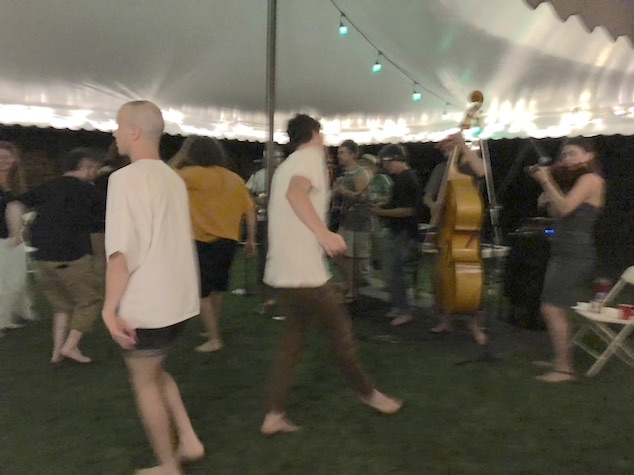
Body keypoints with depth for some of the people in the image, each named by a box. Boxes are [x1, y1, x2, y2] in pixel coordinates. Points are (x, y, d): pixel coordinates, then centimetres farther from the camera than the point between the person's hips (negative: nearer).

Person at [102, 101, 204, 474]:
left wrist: (110, 307, -17)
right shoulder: (174, 179, 9)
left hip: (146, 303, -7)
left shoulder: (126, 178, -15)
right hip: (179, 298, 8)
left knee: (144, 381, 10)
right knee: (154, 370, 25)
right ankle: (189, 440, 22)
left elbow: (121, 250, -21)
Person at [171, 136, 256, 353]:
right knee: (217, 289, 21)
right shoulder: (235, 179, 7)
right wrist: (251, 239, 14)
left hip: (205, 242, -7)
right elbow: (250, 211, 7)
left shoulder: (197, 174, -10)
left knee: (202, 292, 3)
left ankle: (214, 339, 5)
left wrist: (179, 160, 11)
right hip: (229, 241, 7)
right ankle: (214, 332, 35)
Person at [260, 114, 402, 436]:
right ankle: (367, 393, 28)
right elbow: (295, 192, -28)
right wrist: (323, 233, -38)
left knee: (294, 337, 15)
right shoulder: (311, 155, -7)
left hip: (282, 269, 9)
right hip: (304, 269, -9)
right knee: (341, 331, 8)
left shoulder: (286, 166, 20)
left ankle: (275, 415, 14)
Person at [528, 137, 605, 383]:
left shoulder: (591, 178, -11)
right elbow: (557, 215, 16)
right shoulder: (575, 181, 16)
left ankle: (565, 369, -2)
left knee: (551, 308, -10)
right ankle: (561, 360, 25)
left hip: (575, 255, -10)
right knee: (557, 309, 15)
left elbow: (565, 207, -26)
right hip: (564, 252, 10)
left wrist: (546, 180, -18)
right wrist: (547, 197, 3)